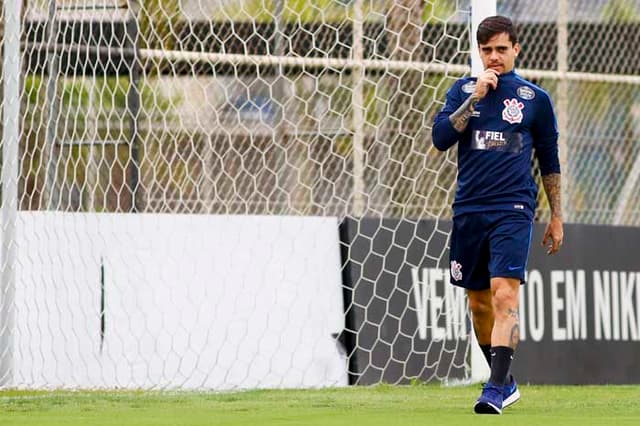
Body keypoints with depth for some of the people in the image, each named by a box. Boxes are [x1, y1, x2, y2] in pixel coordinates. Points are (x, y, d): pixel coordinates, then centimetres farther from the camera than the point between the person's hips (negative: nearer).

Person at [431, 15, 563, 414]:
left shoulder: (535, 98, 6)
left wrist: (557, 217, 12)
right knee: (479, 302, 9)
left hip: (513, 210, -3)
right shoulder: (463, 90, 10)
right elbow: (441, 137, -5)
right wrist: (475, 98, -11)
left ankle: (496, 389, -24)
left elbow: (550, 162, 12)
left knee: (505, 295, -18)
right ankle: (506, 383, 25)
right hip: (469, 210, 3)